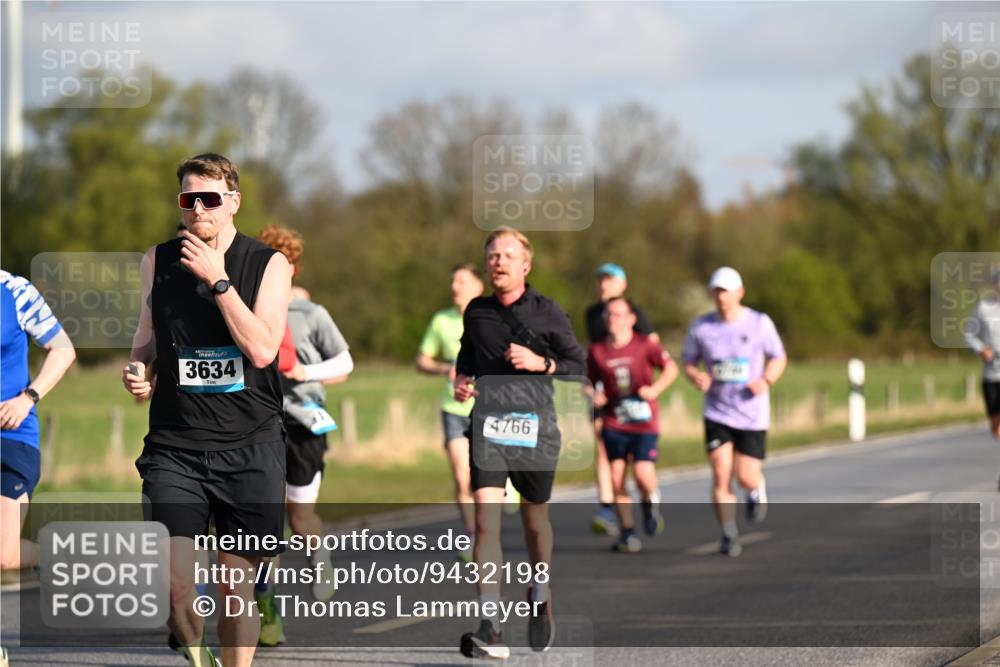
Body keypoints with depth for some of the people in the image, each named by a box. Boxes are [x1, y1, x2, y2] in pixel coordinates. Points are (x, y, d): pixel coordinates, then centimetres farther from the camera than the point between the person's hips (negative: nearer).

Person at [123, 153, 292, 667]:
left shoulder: (268, 264, 1)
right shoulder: (158, 261, 8)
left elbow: (261, 349, -12)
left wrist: (217, 279, -13)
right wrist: (138, 370, 0)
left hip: (249, 447, -1)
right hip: (175, 445, 1)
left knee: (236, 583, 4)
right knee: (174, 584, -12)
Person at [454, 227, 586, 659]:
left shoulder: (547, 313, 2)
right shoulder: (476, 312, 10)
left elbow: (579, 366, 5)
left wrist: (541, 363, -11)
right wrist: (461, 380, 9)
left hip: (534, 424, -1)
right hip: (487, 424, 1)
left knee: (534, 516, 13)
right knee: (485, 517, -15)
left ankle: (539, 597, 41)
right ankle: (490, 628, -21)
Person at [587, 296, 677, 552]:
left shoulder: (645, 345, -2)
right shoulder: (597, 350, 4)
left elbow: (670, 368, 0)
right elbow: (589, 381, 15)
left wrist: (655, 389, -17)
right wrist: (593, 396, -7)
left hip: (644, 421, -2)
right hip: (614, 423, 2)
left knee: (643, 473, -16)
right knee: (616, 476, -4)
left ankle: (649, 502, 19)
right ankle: (627, 532, 9)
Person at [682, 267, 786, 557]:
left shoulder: (760, 323, -4)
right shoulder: (700, 327, -1)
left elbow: (779, 358, 7)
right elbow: (688, 364, 9)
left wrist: (766, 381, -13)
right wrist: (697, 377, -14)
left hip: (752, 413, -1)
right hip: (717, 412, 1)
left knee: (746, 477, -2)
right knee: (721, 475, -12)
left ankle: (757, 490, 36)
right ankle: (729, 536, 0)